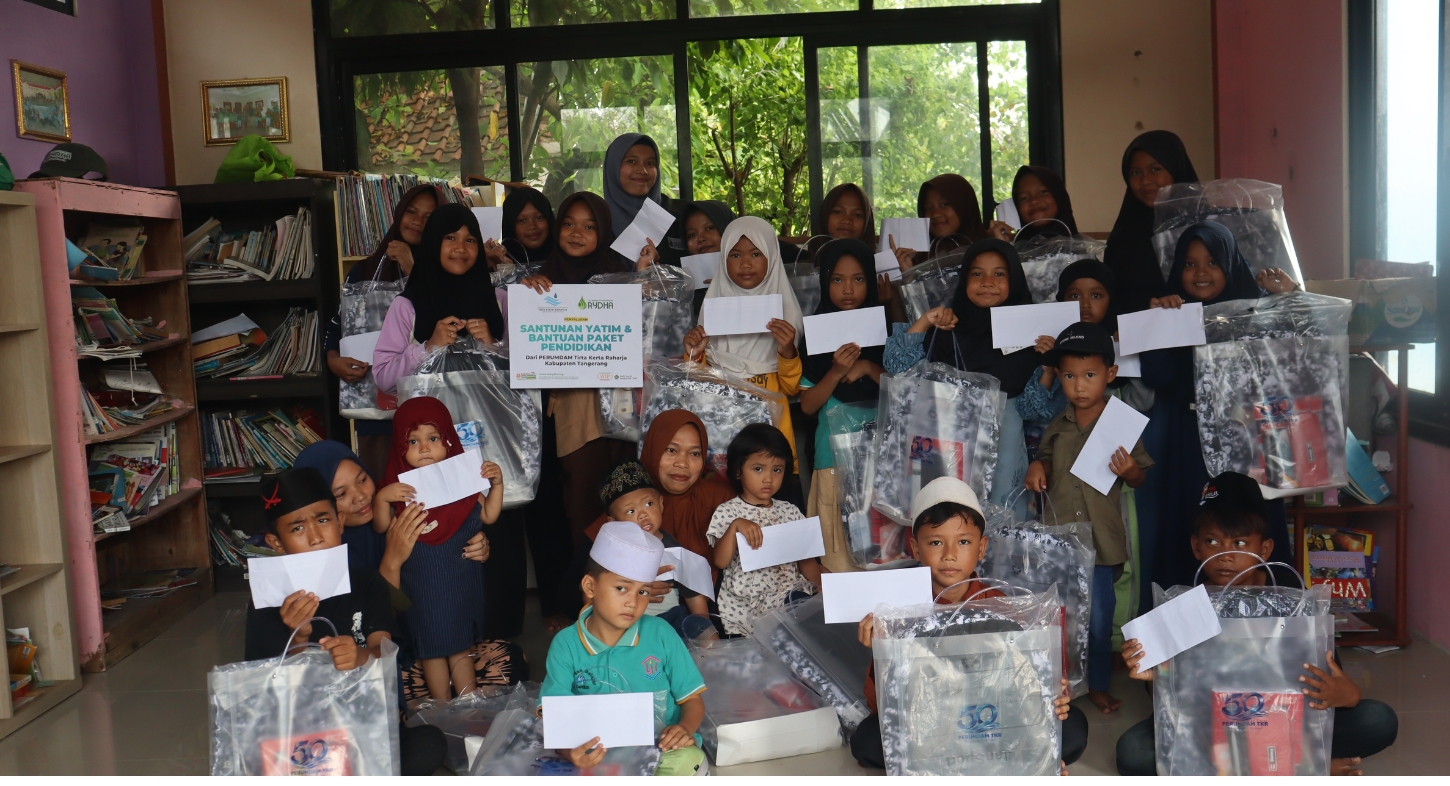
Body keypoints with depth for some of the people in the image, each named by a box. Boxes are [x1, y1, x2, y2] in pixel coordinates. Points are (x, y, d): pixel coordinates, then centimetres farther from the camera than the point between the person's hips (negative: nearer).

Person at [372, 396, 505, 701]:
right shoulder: (397, 486, -6)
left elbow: (488, 515, 3)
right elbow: (382, 527, -8)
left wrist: (496, 484, -12)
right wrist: (381, 498, -25)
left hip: (461, 581, 2)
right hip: (421, 584, -2)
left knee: (460, 647, 14)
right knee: (432, 650, 9)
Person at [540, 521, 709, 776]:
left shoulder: (660, 634, 2)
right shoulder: (566, 645, 0)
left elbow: (692, 699, 8)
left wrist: (685, 728, -15)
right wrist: (568, 750, -27)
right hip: (597, 754, -1)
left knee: (689, 761, -32)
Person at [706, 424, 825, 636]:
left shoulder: (790, 512, 14)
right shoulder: (727, 513, 3)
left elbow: (805, 562, 11)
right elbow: (720, 562, -9)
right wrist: (735, 526, -23)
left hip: (789, 596, 4)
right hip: (743, 606, -4)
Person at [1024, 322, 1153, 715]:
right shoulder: (1058, 427, 5)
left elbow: (1139, 480, 0)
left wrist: (1130, 471, -22)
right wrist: (1037, 467, -2)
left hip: (1102, 539, -3)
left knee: (1099, 618, 7)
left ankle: (1099, 685, 24)